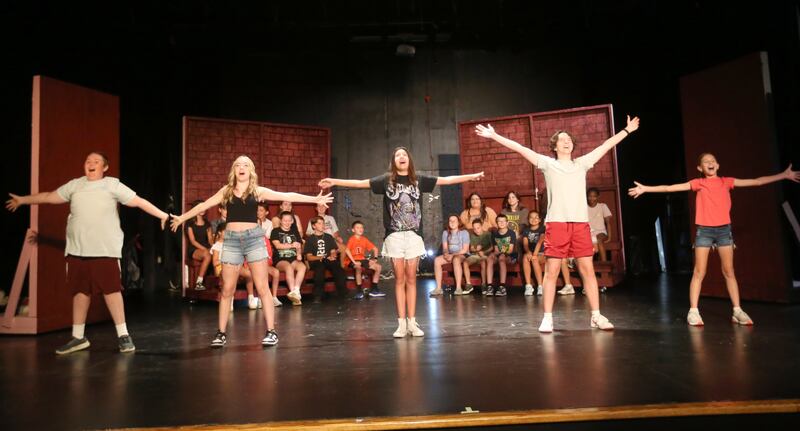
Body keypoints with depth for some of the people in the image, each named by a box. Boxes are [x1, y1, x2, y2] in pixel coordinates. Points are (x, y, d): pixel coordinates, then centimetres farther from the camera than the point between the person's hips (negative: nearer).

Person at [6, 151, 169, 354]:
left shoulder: (112, 184, 0)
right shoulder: (75, 185, 12)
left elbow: (138, 201, -5)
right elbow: (49, 196, 24)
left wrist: (163, 215, -12)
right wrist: (22, 200, 32)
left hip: (105, 249, -5)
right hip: (77, 249, 5)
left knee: (111, 289, -7)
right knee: (80, 291, 10)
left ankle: (123, 335, 0)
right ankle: (78, 337, 20)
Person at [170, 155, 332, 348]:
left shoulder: (258, 191, 5)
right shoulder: (226, 190, 11)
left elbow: (287, 196, 1)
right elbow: (204, 205, 18)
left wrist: (314, 199, -3)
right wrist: (182, 217, 22)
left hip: (253, 237, -2)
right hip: (231, 239, 2)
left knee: (262, 287, -3)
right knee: (227, 289, 5)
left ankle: (271, 331, 3)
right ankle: (221, 333, 15)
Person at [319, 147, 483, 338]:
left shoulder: (418, 179, 6)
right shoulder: (386, 179, 3)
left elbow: (446, 180, 9)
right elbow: (360, 183, 1)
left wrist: (472, 176, 8)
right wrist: (334, 181, -5)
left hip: (414, 235, 1)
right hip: (394, 236, -1)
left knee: (411, 279, 4)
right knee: (399, 279, 3)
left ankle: (412, 322, 8)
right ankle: (401, 323, 6)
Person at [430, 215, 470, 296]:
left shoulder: (464, 233, -5)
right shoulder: (445, 233, 8)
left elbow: (465, 250, -11)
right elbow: (445, 247, 6)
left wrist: (452, 255, -19)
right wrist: (446, 253, -17)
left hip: (463, 255, -5)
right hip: (449, 255, 5)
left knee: (456, 259, -39)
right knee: (437, 260, -23)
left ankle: (458, 288, -38)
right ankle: (438, 288, -25)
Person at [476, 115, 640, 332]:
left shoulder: (582, 163, 17)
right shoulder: (548, 164, 8)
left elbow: (606, 145, 23)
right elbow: (520, 148, 3)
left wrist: (627, 130, 25)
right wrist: (494, 136, 0)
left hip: (581, 223, 3)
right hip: (556, 223, -2)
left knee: (588, 269, 3)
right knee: (551, 271, -2)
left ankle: (596, 316, 12)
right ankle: (547, 318, 4)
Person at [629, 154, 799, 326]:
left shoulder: (726, 182, 9)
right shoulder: (698, 183, 3)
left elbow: (756, 181, 12)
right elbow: (669, 188, -2)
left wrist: (784, 175, 10)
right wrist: (645, 189, -8)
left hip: (724, 229, 2)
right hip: (704, 230, -2)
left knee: (729, 272, 6)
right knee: (699, 273, -2)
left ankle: (737, 311, 11)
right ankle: (693, 311, -1)